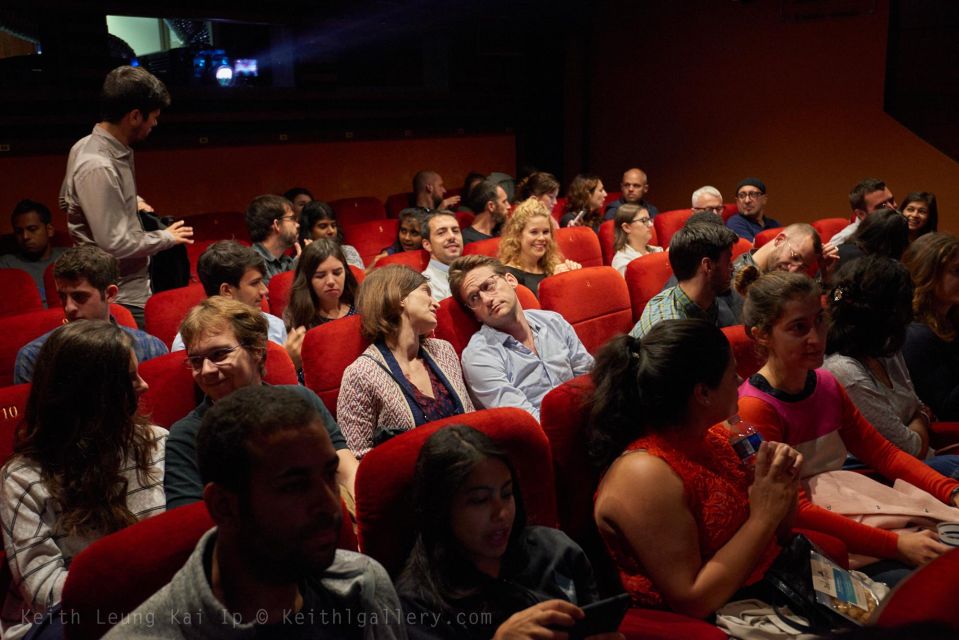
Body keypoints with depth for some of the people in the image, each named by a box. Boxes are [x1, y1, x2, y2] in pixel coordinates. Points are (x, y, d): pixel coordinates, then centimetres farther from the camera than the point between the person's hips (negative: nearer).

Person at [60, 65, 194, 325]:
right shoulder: (98, 167, -25)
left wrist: (132, 202, 15)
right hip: (124, 299, -10)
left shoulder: (86, 146, 6)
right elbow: (116, 244, -26)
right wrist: (166, 237, -11)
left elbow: (67, 200, 22)